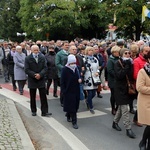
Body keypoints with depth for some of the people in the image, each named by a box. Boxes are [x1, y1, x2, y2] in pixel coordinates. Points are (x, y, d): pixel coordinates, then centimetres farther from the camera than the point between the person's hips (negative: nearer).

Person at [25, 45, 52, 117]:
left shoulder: (42, 57, 1)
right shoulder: (28, 58, -4)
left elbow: (45, 68, -1)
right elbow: (27, 70, -8)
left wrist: (40, 74, -17)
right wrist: (34, 75, -19)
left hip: (41, 79, 1)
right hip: (32, 80, -1)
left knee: (43, 97, -1)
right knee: (32, 97, 10)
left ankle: (44, 112, 3)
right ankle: (33, 111, 23)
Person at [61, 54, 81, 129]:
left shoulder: (76, 69, 3)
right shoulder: (65, 69, -12)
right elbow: (62, 81, -10)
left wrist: (80, 79, -5)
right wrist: (63, 91, -14)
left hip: (76, 90, 6)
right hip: (68, 91, -6)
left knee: (75, 105, 14)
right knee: (71, 106, -3)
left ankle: (68, 115, 38)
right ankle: (74, 121, 5)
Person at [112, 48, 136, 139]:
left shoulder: (129, 63, 7)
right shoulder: (118, 64, -9)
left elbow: (132, 76, 1)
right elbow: (119, 75, -24)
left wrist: (130, 66, -11)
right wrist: (127, 66, -22)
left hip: (127, 88, 7)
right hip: (120, 89, -7)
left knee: (121, 107, 16)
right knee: (125, 109, -8)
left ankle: (115, 122, 34)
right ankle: (128, 129, -3)